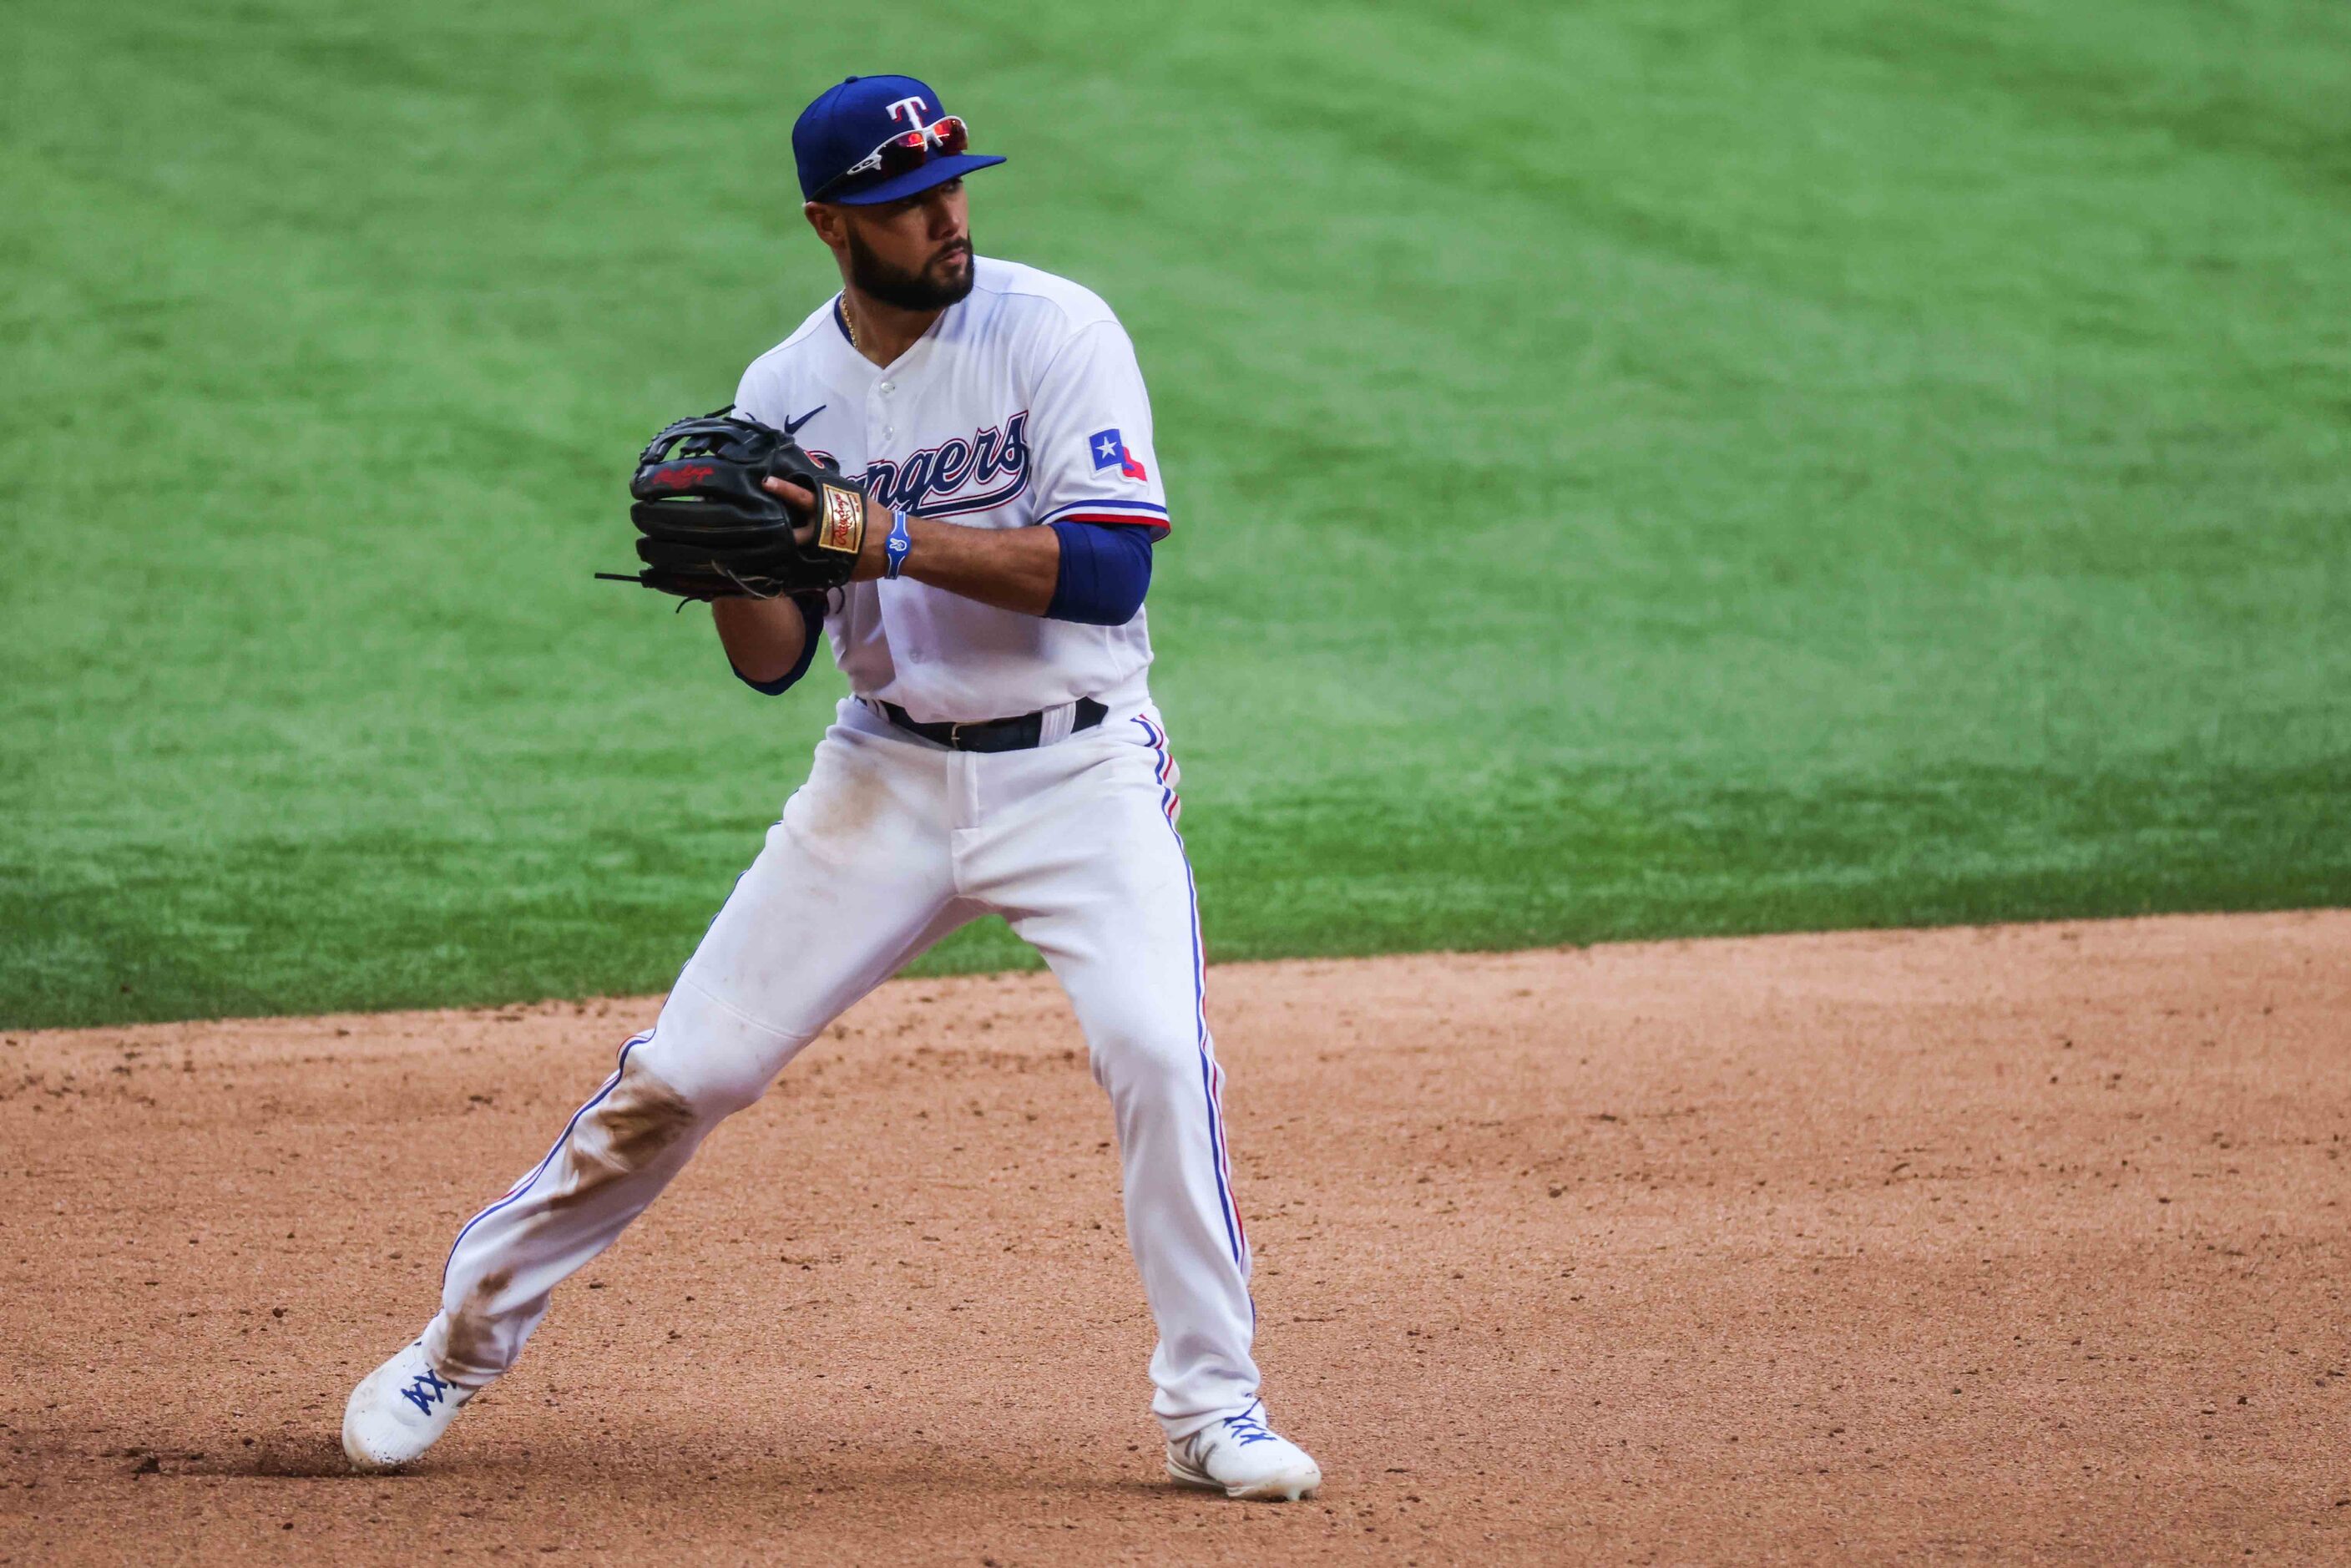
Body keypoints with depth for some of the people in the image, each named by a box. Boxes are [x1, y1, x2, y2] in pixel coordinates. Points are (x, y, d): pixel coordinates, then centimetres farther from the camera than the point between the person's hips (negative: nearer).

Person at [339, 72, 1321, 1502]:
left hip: (1079, 767, -3)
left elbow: (1110, 569, -21)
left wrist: (892, 540, -27)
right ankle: (464, 1343, 17)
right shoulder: (785, 394, 0)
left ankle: (1213, 1409, -8)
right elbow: (773, 661, 3)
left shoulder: (1055, 331, -11)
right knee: (685, 1068, 1)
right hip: (890, 776, 3)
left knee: (1157, 1049, -23)